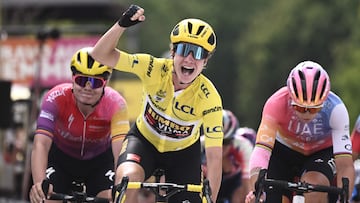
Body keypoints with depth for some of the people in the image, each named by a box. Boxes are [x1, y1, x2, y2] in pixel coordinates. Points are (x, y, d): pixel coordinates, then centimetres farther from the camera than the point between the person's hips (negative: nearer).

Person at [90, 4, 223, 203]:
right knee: (128, 178, -34)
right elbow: (101, 54, -28)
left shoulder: (209, 98, -27)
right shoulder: (155, 69, -25)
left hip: (183, 151, 1)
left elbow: (214, 157, -26)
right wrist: (122, 24, -45)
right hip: (144, 140, -1)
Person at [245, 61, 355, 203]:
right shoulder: (277, 103, -33)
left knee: (315, 185, -32)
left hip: (321, 152, -1)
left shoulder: (335, 109, -33)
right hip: (284, 149, 1)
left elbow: (345, 165, -35)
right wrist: (256, 191, -56)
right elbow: (262, 150, -41)